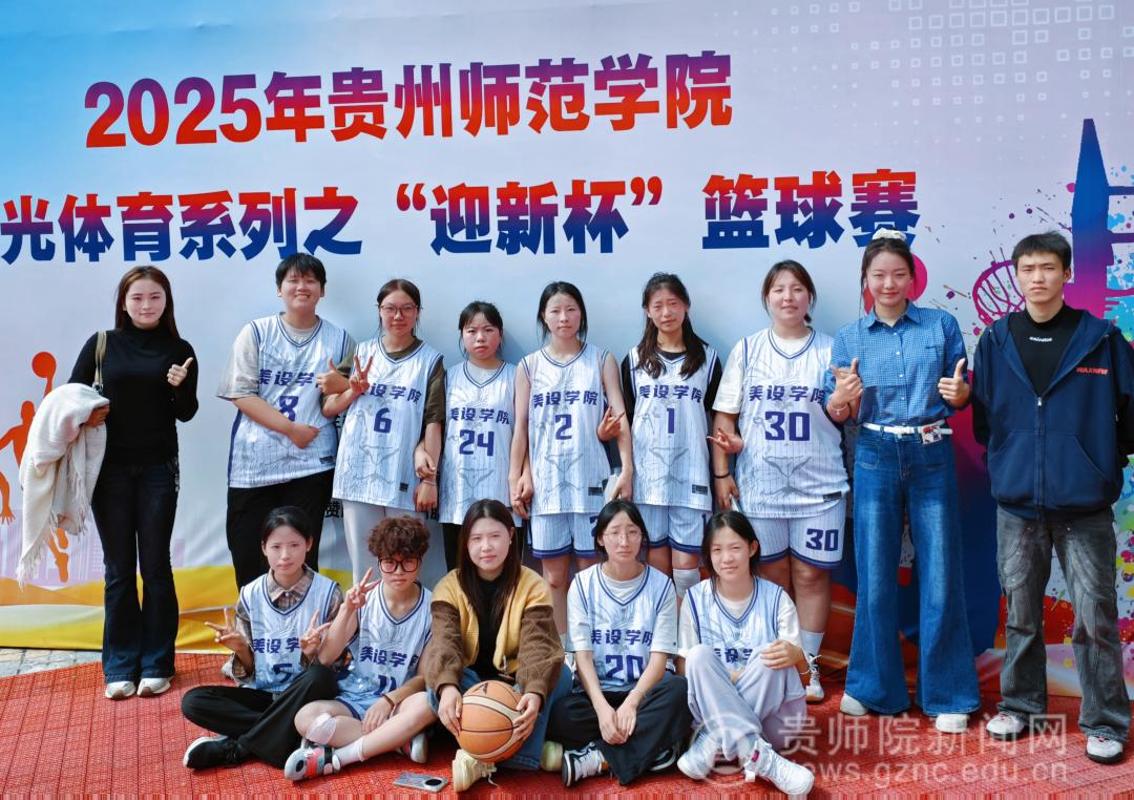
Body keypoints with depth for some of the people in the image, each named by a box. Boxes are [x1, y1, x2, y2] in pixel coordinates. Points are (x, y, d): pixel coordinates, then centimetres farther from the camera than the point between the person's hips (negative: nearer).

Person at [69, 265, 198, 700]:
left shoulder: (179, 350, 5)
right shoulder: (101, 345, 4)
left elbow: (186, 413, 4)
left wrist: (180, 386, -15)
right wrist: (84, 415, -13)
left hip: (158, 468, 0)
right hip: (110, 467, 0)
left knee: (155, 565, 4)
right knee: (118, 567, 5)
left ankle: (155, 664, 12)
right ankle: (120, 665, 13)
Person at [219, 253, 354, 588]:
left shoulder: (339, 340, 8)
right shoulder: (256, 332, 4)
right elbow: (241, 393, -5)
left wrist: (342, 387, -15)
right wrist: (291, 429, -12)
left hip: (311, 463, 0)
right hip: (254, 463, 0)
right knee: (249, 560, 5)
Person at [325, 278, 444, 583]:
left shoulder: (430, 360, 3)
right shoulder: (361, 352, 11)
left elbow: (433, 422, -2)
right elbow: (328, 409, 11)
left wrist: (430, 479, -8)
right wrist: (354, 391, -8)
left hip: (404, 478, -2)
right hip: (359, 474, 2)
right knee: (363, 566, 6)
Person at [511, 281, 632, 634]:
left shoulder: (601, 360, 7)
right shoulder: (529, 365, 10)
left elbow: (620, 416, 1)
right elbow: (521, 425, 8)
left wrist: (627, 470, -9)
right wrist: (515, 478, 1)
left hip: (591, 477, -1)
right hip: (545, 480, 1)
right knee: (554, 577, 5)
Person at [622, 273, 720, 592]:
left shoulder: (706, 357, 7)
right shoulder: (634, 359, 8)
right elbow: (626, 420, 10)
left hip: (691, 473, -1)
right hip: (647, 473, 1)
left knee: (686, 564, -3)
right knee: (656, 564, 5)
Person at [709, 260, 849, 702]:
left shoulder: (829, 349, 5)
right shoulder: (746, 349, 6)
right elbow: (724, 417, 4)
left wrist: (845, 400, -17)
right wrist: (721, 473, -1)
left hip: (818, 483, 0)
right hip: (759, 483, 1)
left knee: (811, 575, 3)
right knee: (770, 576, 7)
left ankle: (808, 665, 15)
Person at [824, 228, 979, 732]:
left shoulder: (942, 325, 5)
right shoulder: (848, 338, 7)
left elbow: (962, 395, 8)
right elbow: (838, 415, 5)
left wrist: (958, 393, -15)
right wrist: (842, 396, -17)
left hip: (932, 456, -1)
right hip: (876, 458, 1)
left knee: (940, 573, 0)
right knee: (875, 574, 5)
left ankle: (948, 696, 14)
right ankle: (874, 687, 21)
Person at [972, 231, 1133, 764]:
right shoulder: (995, 341, 3)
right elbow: (982, 419, 8)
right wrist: (1007, 461, 4)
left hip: (1086, 504, -2)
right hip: (1018, 501, 2)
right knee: (1021, 613, 12)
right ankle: (1020, 705, 28)